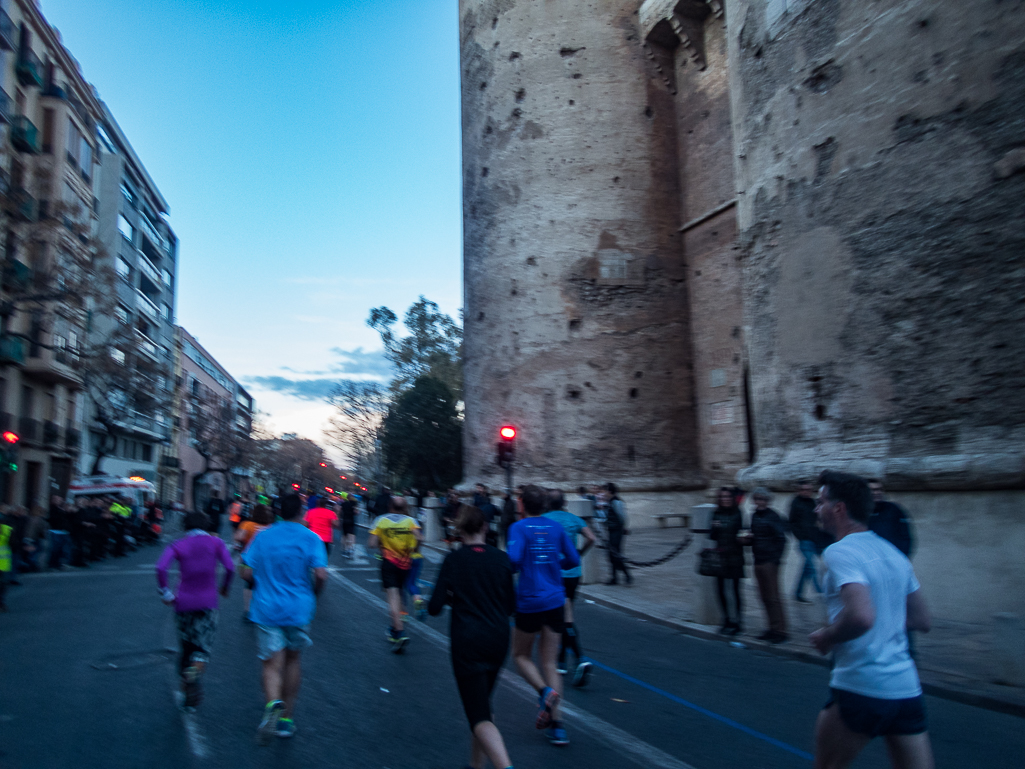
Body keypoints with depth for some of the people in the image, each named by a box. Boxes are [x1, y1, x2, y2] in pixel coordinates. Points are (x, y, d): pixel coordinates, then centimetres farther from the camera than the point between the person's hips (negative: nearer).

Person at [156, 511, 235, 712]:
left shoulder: (177, 545, 3)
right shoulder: (216, 542, 2)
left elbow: (161, 567, -14)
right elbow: (230, 568, -9)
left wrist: (166, 593, -5)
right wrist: (225, 587, 9)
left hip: (183, 601, 2)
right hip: (207, 601, -2)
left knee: (186, 646, 17)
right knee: (203, 646, 4)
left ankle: (185, 693, 23)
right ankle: (194, 672, -28)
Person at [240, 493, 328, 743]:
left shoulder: (262, 537, 2)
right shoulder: (310, 538, -5)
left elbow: (246, 573, 0)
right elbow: (321, 574, -14)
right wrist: (313, 595, 6)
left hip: (267, 609, 0)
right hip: (299, 609, 0)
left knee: (272, 665, 0)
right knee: (293, 659, 18)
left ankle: (273, 703, -30)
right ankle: (286, 718, 25)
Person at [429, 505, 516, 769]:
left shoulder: (453, 560, -9)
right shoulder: (501, 558, 0)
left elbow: (434, 608, -10)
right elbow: (511, 606, 6)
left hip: (467, 643, -4)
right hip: (498, 641, 5)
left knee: (480, 717, -5)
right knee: (482, 704, 25)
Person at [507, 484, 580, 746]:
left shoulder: (519, 528, -8)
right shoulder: (556, 527, 4)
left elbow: (513, 559, -23)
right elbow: (573, 560, 8)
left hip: (529, 602, -4)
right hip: (555, 601, 4)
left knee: (521, 655, 17)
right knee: (549, 663, 11)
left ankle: (545, 691, -8)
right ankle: (555, 724, 4)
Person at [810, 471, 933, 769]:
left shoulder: (840, 552, -15)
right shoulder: (893, 553, 11)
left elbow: (861, 616, -29)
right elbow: (922, 620, 18)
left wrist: (826, 637, -13)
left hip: (860, 688, -7)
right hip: (906, 688, 7)